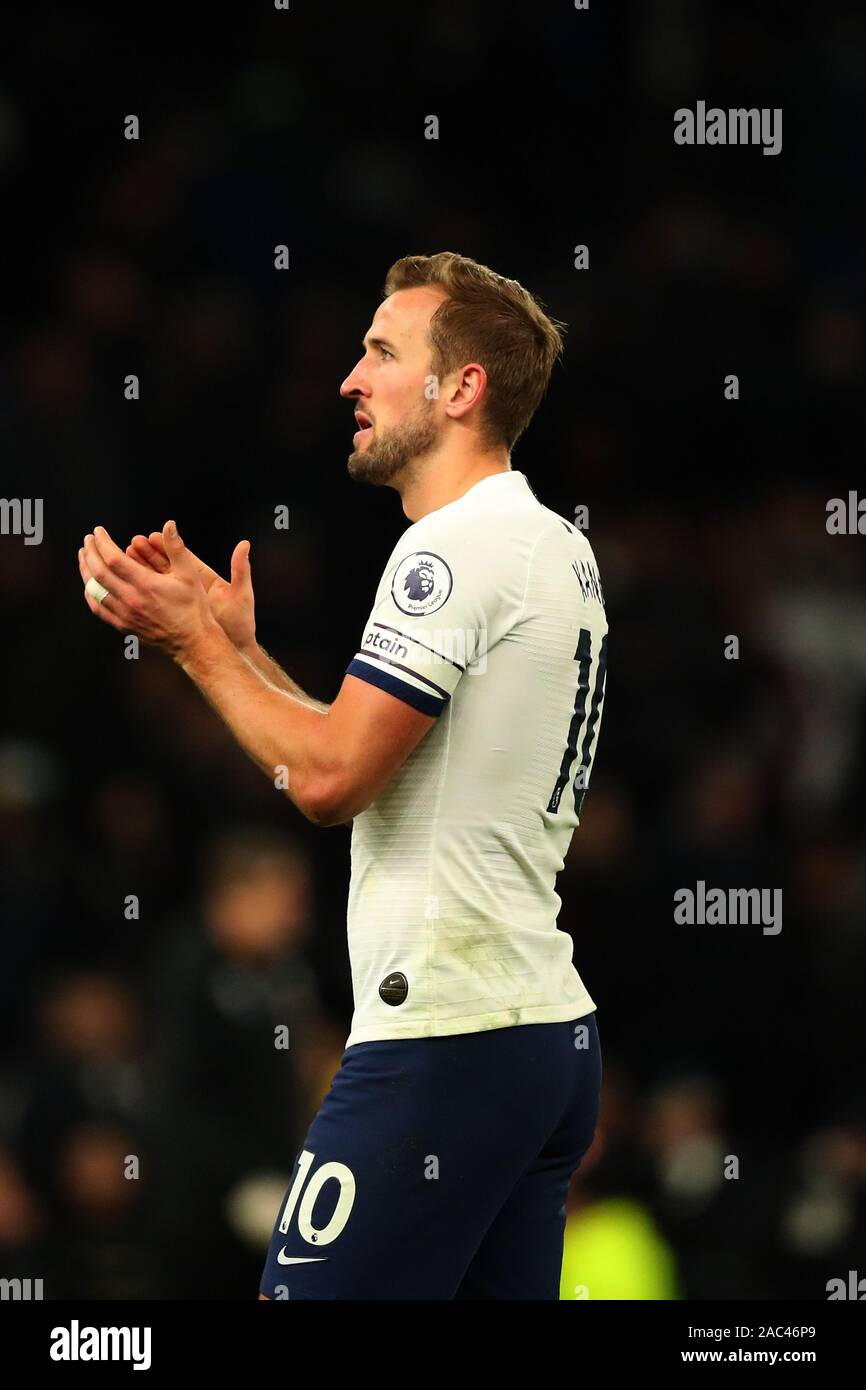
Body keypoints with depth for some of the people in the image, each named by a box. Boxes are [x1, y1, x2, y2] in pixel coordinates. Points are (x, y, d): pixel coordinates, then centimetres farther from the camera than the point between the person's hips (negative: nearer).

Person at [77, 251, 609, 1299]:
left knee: (303, 1294, -10)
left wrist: (194, 644, -4)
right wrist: (241, 650, 17)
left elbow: (329, 779, -16)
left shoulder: (457, 544, -12)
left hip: (443, 1044, -10)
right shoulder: (558, 547, 18)